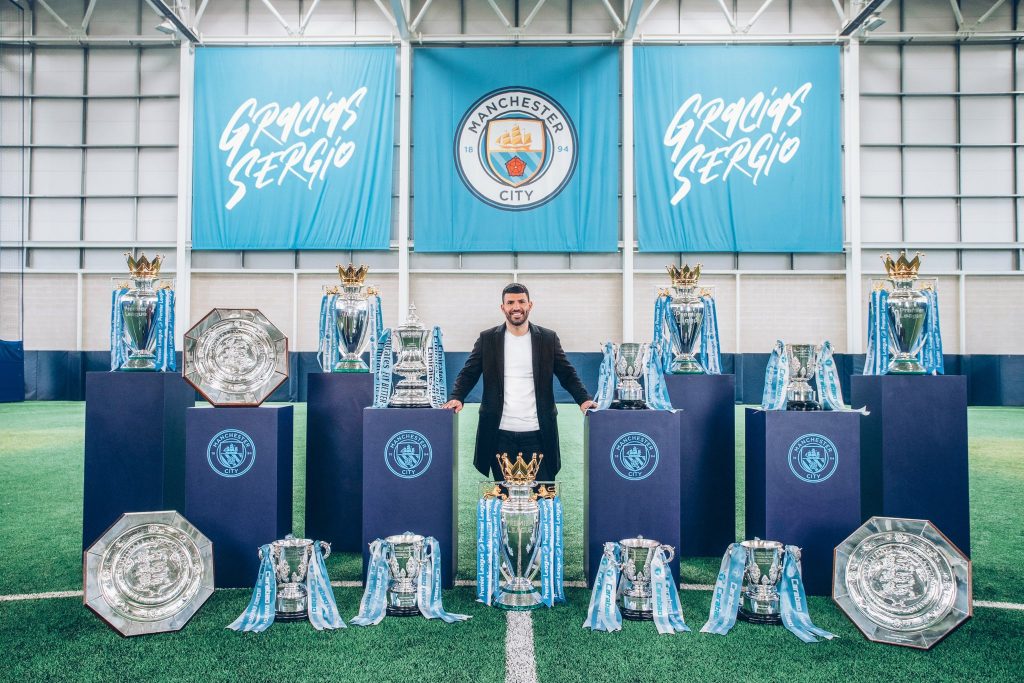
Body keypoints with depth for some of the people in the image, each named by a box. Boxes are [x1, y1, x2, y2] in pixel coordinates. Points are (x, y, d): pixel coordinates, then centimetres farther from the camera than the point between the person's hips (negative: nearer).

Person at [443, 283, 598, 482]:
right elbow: (468, 374, 6)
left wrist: (584, 399, -10)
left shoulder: (548, 339, 6)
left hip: (537, 434, 0)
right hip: (500, 434, 0)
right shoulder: (487, 339, 7)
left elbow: (568, 375, 6)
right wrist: (456, 397, -12)